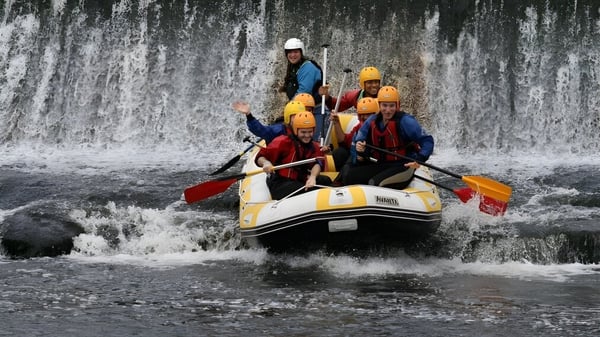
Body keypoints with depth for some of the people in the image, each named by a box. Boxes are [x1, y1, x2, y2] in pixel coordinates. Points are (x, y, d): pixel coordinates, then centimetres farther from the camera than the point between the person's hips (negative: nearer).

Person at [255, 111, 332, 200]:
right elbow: (260, 157, -4)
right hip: (279, 185, -6)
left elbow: (318, 163, -10)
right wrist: (265, 163, -30)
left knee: (325, 180, -19)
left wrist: (312, 177, -33)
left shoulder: (314, 146, 12)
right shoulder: (283, 142, -2)